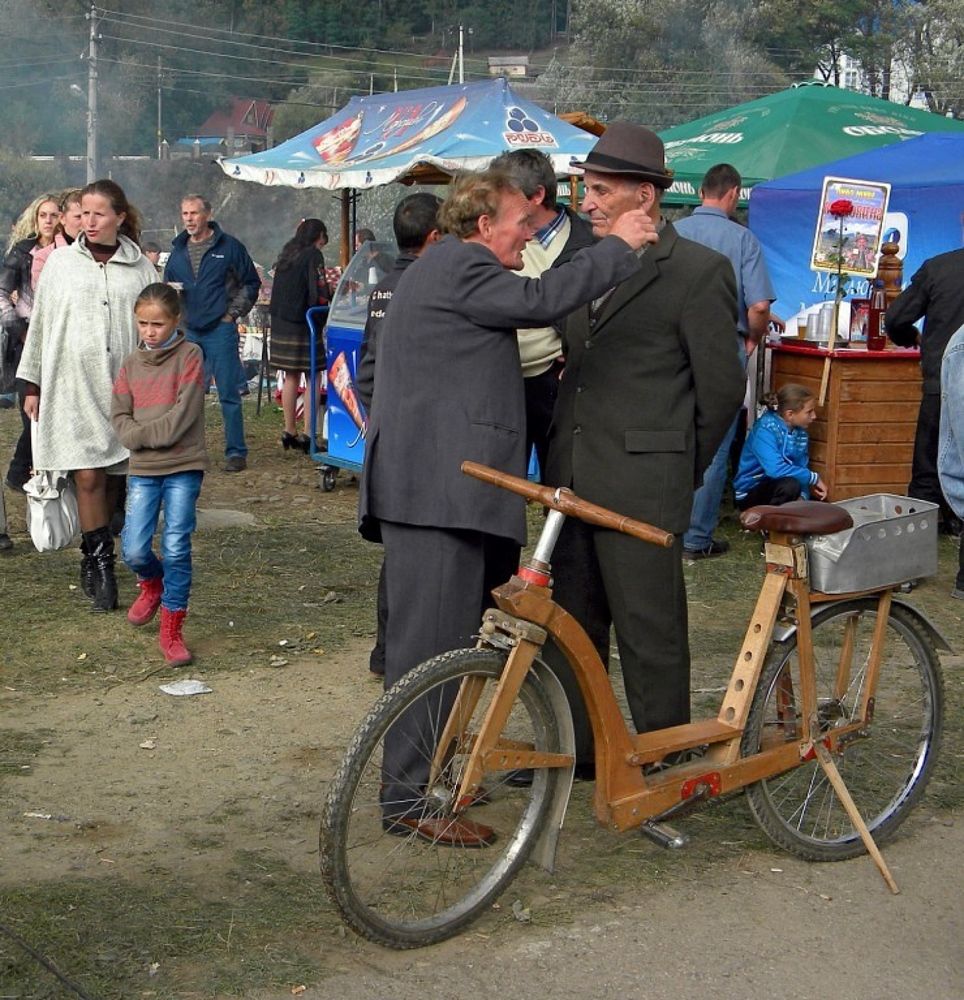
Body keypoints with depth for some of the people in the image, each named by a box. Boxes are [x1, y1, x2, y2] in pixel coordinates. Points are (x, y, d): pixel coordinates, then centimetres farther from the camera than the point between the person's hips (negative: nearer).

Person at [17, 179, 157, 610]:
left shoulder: (140, 268, 7)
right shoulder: (61, 262, 6)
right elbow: (40, 324, 10)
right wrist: (33, 385, 8)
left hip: (123, 387, 1)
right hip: (72, 385, -1)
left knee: (110, 478, 3)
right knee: (88, 477, -9)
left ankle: (92, 562, 17)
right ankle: (101, 564, -2)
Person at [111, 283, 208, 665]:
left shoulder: (189, 355, -3)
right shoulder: (132, 362, 10)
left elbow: (183, 415, -13)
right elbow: (119, 415, 5)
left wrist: (140, 434, -9)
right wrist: (136, 436, -13)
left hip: (183, 466, -3)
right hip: (143, 468, 4)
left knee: (176, 548, -7)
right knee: (133, 550, -5)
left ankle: (172, 630, 6)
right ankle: (152, 584, 30)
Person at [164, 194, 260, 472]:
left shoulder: (229, 247, -1)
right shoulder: (178, 250, 12)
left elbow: (251, 283, 5)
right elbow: (167, 286, 24)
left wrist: (232, 313, -2)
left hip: (220, 330, -5)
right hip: (187, 332, 5)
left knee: (228, 394, -4)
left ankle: (236, 452, 2)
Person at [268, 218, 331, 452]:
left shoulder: (287, 254, 14)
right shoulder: (313, 255, -9)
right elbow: (319, 295, -17)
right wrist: (333, 293, 4)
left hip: (280, 323, 7)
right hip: (303, 325, -7)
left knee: (291, 377, 14)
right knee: (312, 378, -2)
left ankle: (289, 432, 18)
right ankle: (308, 435, -6)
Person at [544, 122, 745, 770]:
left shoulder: (700, 271, -7)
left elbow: (722, 386, -5)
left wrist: (683, 469, 2)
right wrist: (560, 453, 13)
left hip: (643, 484, -7)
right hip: (573, 479, 7)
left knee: (651, 631, 1)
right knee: (570, 621, 13)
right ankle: (574, 749, 26)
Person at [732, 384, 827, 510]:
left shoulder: (801, 433, 0)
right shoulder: (765, 430, -23)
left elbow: (801, 468, 1)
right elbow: (775, 469, -35)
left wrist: (802, 496, -20)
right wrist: (814, 478, -26)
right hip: (749, 493, -7)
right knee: (791, 485, -33)